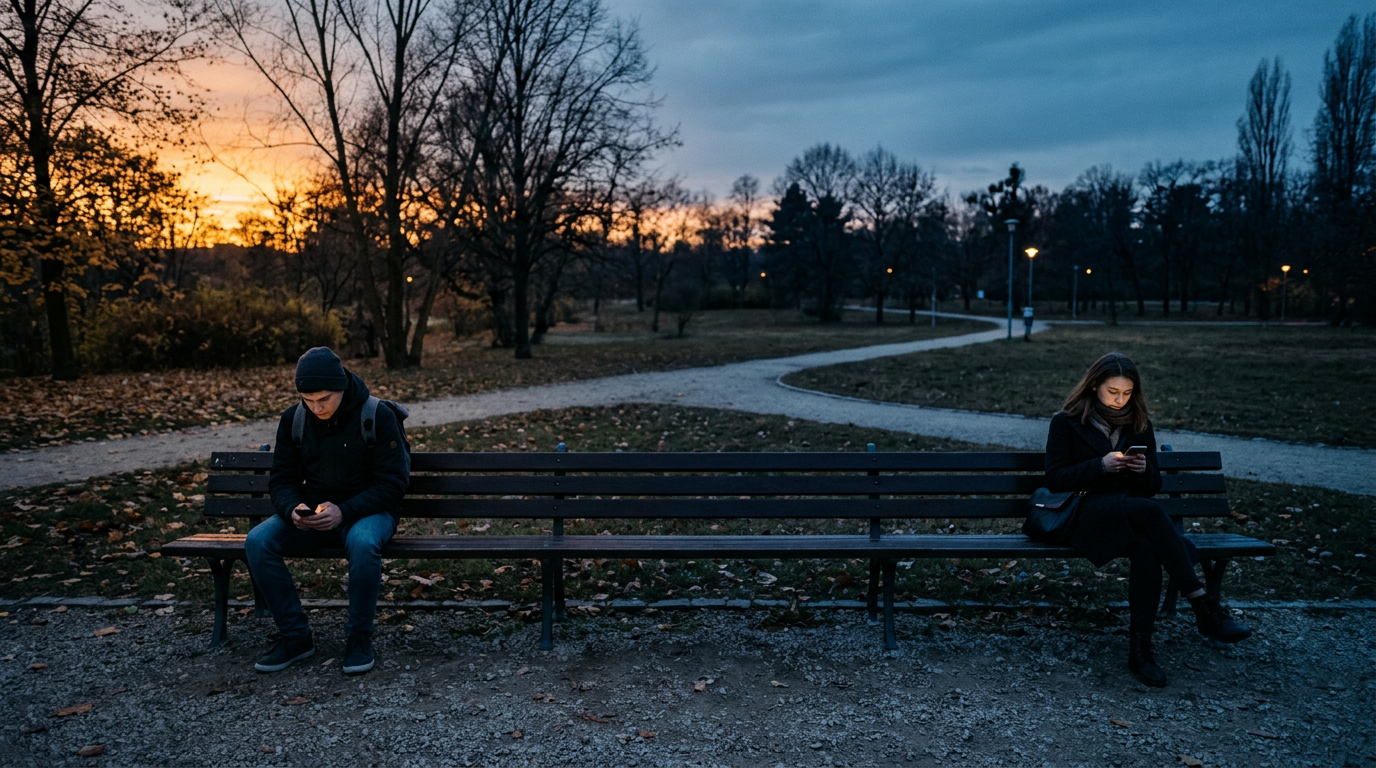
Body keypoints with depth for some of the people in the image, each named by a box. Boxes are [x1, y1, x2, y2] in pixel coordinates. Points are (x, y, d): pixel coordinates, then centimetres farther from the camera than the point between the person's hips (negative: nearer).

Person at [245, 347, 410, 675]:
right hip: (312, 513, 5)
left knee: (363, 543, -38)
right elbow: (282, 480, 4)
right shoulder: (292, 420, 0)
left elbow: (392, 483, -12)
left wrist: (344, 512, -25)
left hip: (367, 511, -4)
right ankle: (296, 636, -8)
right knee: (258, 541, -21)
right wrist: (293, 509, -19)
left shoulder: (378, 417, -13)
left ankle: (359, 639, -17)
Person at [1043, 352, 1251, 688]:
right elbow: (1055, 479, -3)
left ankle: (1140, 648, -34)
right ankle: (1204, 608, -37)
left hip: (1135, 514, 4)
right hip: (1089, 516, -4)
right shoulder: (1067, 423, 6)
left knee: (1147, 547, -36)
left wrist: (1145, 469, -6)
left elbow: (1154, 485, 19)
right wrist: (1101, 465, -16)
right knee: (1150, 511, -36)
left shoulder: (1139, 425, 19)